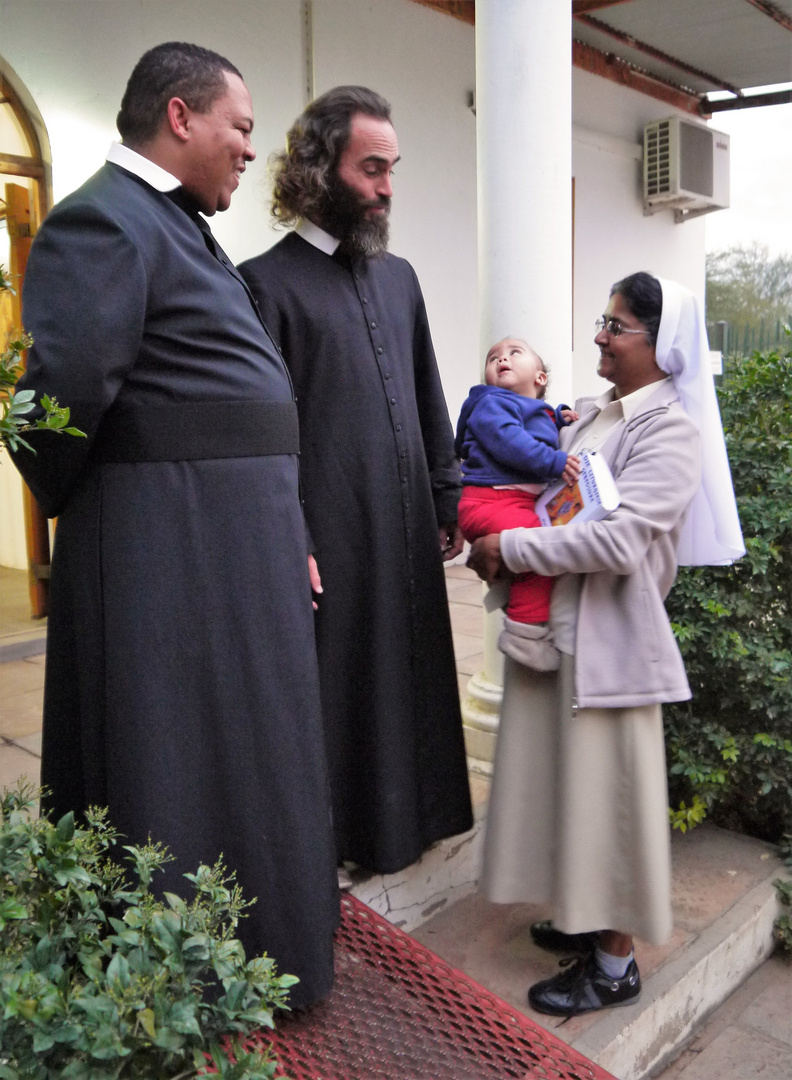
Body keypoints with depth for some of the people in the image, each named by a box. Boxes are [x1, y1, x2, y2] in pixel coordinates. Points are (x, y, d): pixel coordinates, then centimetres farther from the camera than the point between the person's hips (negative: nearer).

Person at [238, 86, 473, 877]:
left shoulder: (398, 276, 13)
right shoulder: (268, 282, -7)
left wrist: (446, 501, 12)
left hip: (409, 534, 6)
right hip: (328, 541, -6)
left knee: (408, 675, 16)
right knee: (332, 687, 6)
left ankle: (406, 814, 36)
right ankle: (331, 835, 26)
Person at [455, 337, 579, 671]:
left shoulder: (541, 413, 31)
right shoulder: (490, 403, 5)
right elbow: (507, 440, -13)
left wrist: (559, 418, 32)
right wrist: (553, 461, -19)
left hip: (527, 502, 9)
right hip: (489, 500, -9)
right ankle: (526, 631, -21)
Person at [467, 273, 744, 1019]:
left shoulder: (670, 430, -12)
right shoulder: (588, 416, 11)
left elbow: (618, 539, -23)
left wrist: (508, 549, -17)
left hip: (609, 636, -7)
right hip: (553, 625, 7)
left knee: (605, 790, 4)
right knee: (567, 781, 17)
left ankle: (615, 963, 22)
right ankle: (587, 919, 37)